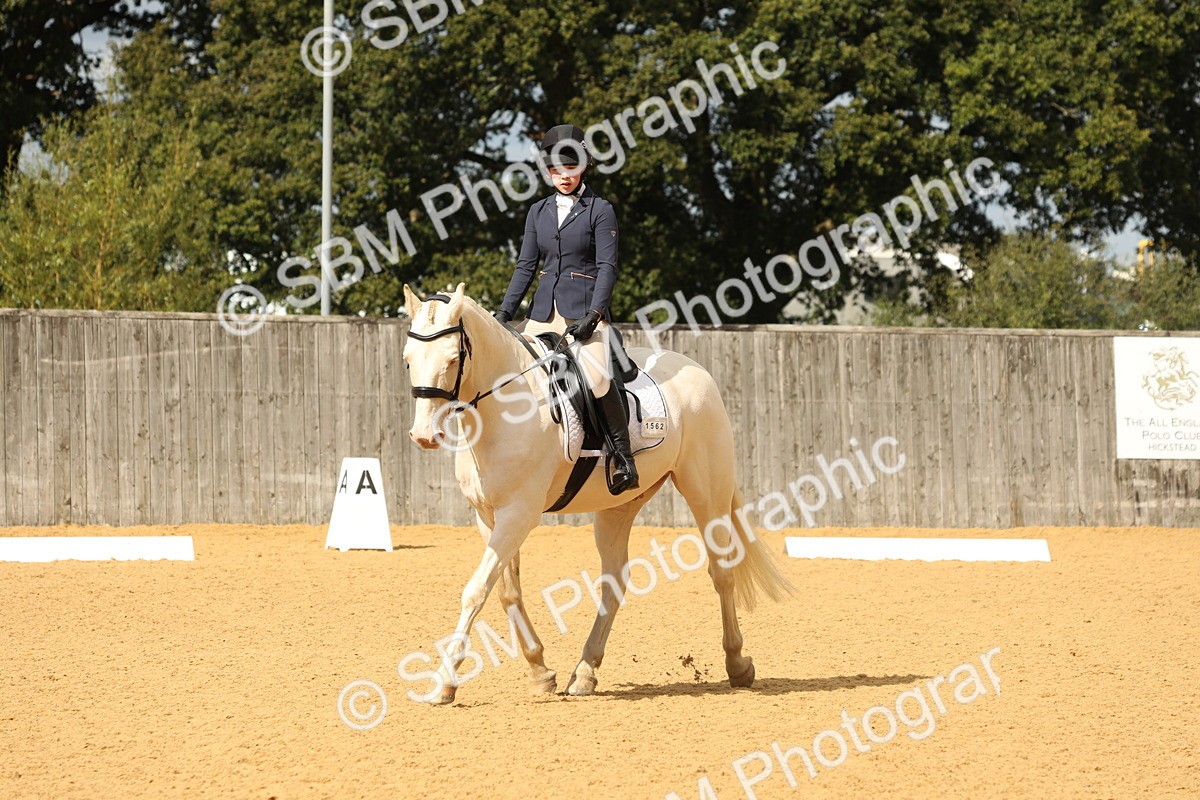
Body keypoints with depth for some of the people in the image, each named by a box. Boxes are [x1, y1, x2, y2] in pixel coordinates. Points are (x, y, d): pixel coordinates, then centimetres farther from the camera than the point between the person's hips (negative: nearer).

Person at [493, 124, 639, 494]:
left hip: (585, 311, -6)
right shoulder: (539, 211, 14)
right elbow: (525, 265, 14)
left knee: (596, 376, -27)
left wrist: (594, 315, -18)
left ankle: (623, 456, -19)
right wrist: (505, 311, 4)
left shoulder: (600, 210, 0)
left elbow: (607, 266, -7)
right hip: (544, 311, 6)